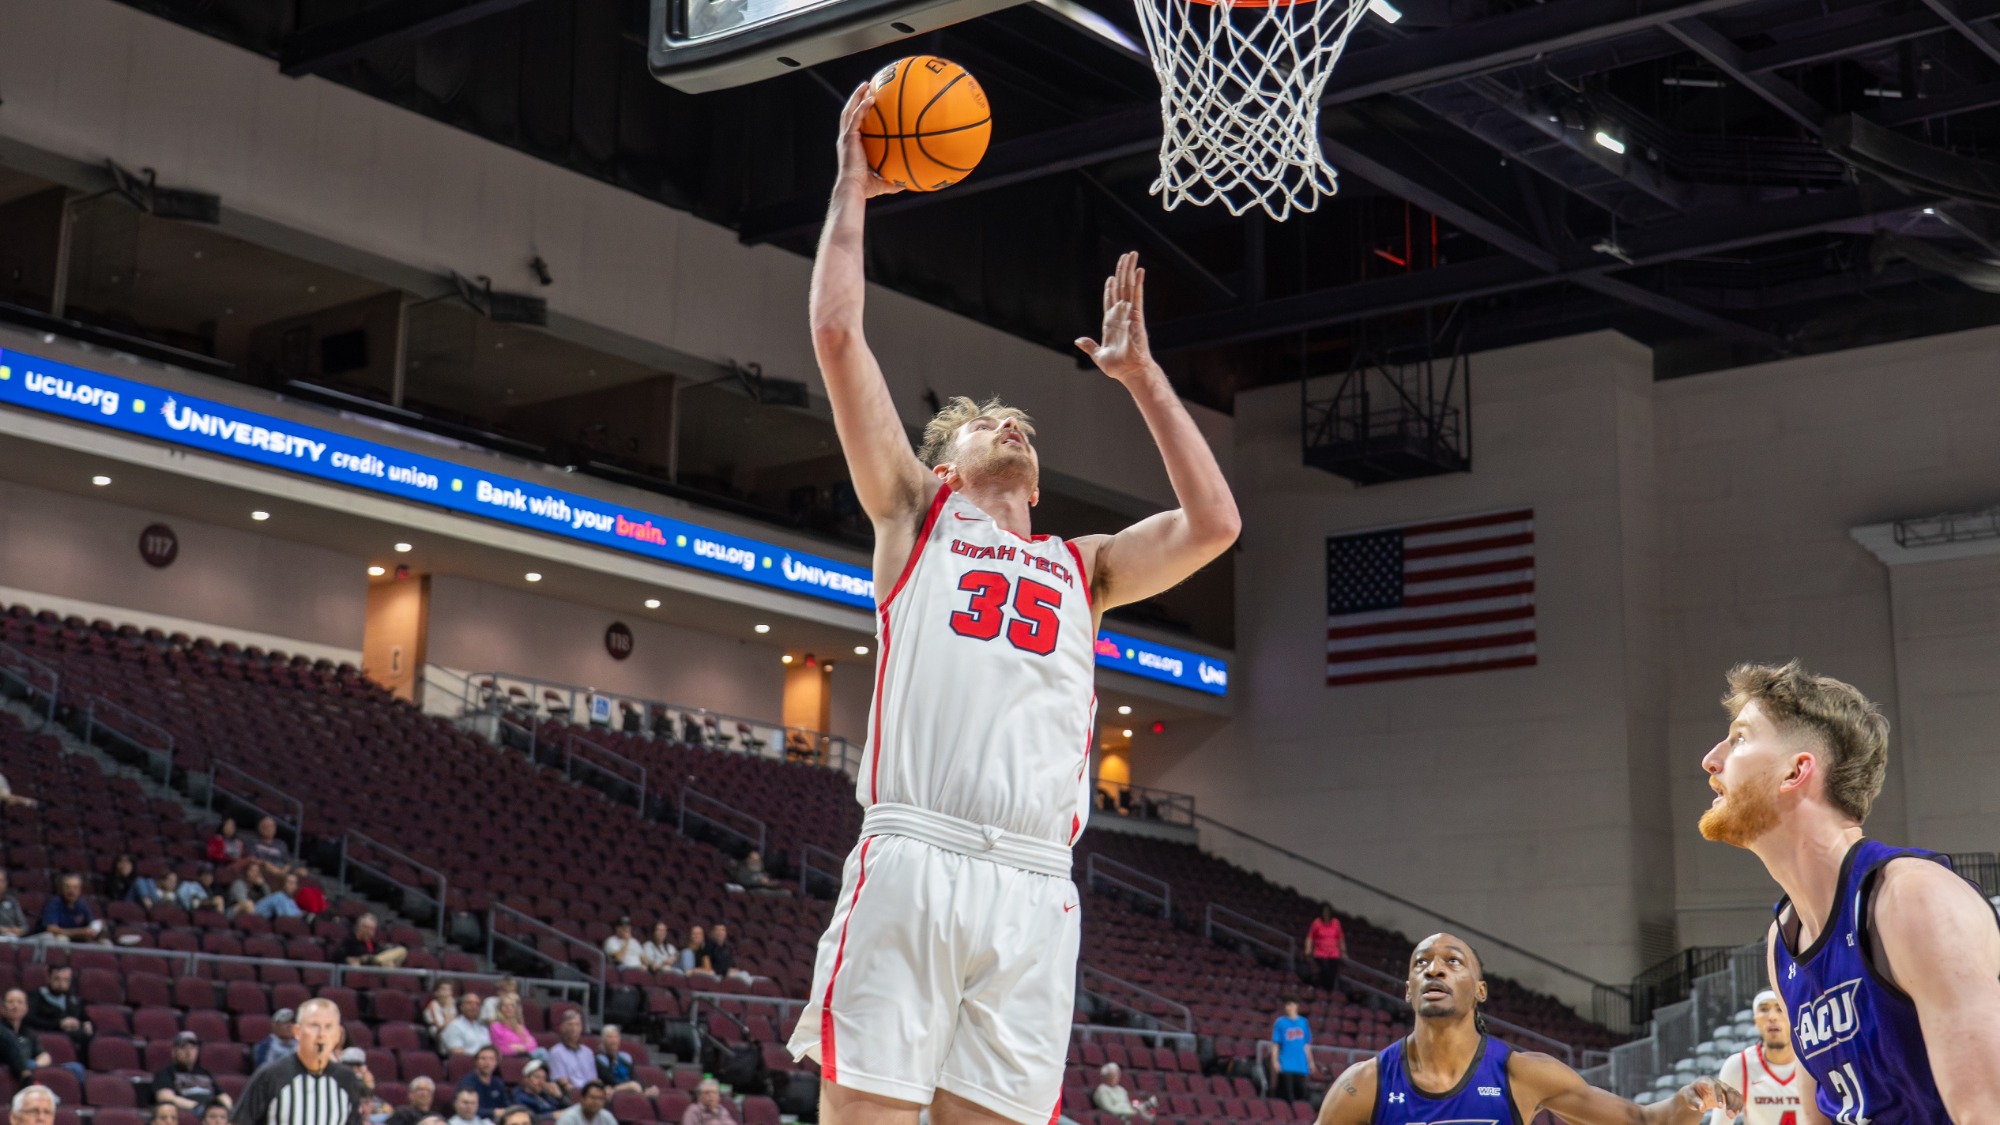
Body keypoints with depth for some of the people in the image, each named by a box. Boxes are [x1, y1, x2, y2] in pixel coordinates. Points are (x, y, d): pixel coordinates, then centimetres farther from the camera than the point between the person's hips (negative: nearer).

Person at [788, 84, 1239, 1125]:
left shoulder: (1081, 567, 27)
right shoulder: (916, 515, 18)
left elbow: (1214, 524, 14)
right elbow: (837, 337, 10)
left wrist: (1140, 375, 23)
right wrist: (852, 190, 18)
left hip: (1034, 891, 3)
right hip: (910, 864, -3)